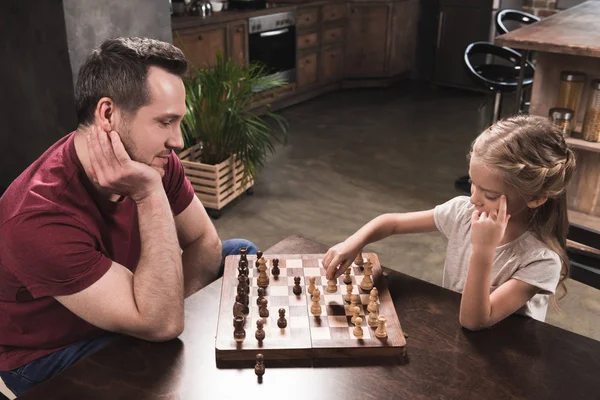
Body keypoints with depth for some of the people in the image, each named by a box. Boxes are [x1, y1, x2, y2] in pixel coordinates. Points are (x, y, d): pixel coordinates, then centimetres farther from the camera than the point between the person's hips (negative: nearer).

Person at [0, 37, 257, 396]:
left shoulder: (152, 160, -18)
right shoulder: (39, 218, -37)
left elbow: (205, 243, -6)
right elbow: (162, 324, -38)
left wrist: (168, 307, -24)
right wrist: (150, 195, -42)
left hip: (126, 313, 7)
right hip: (49, 354, -6)